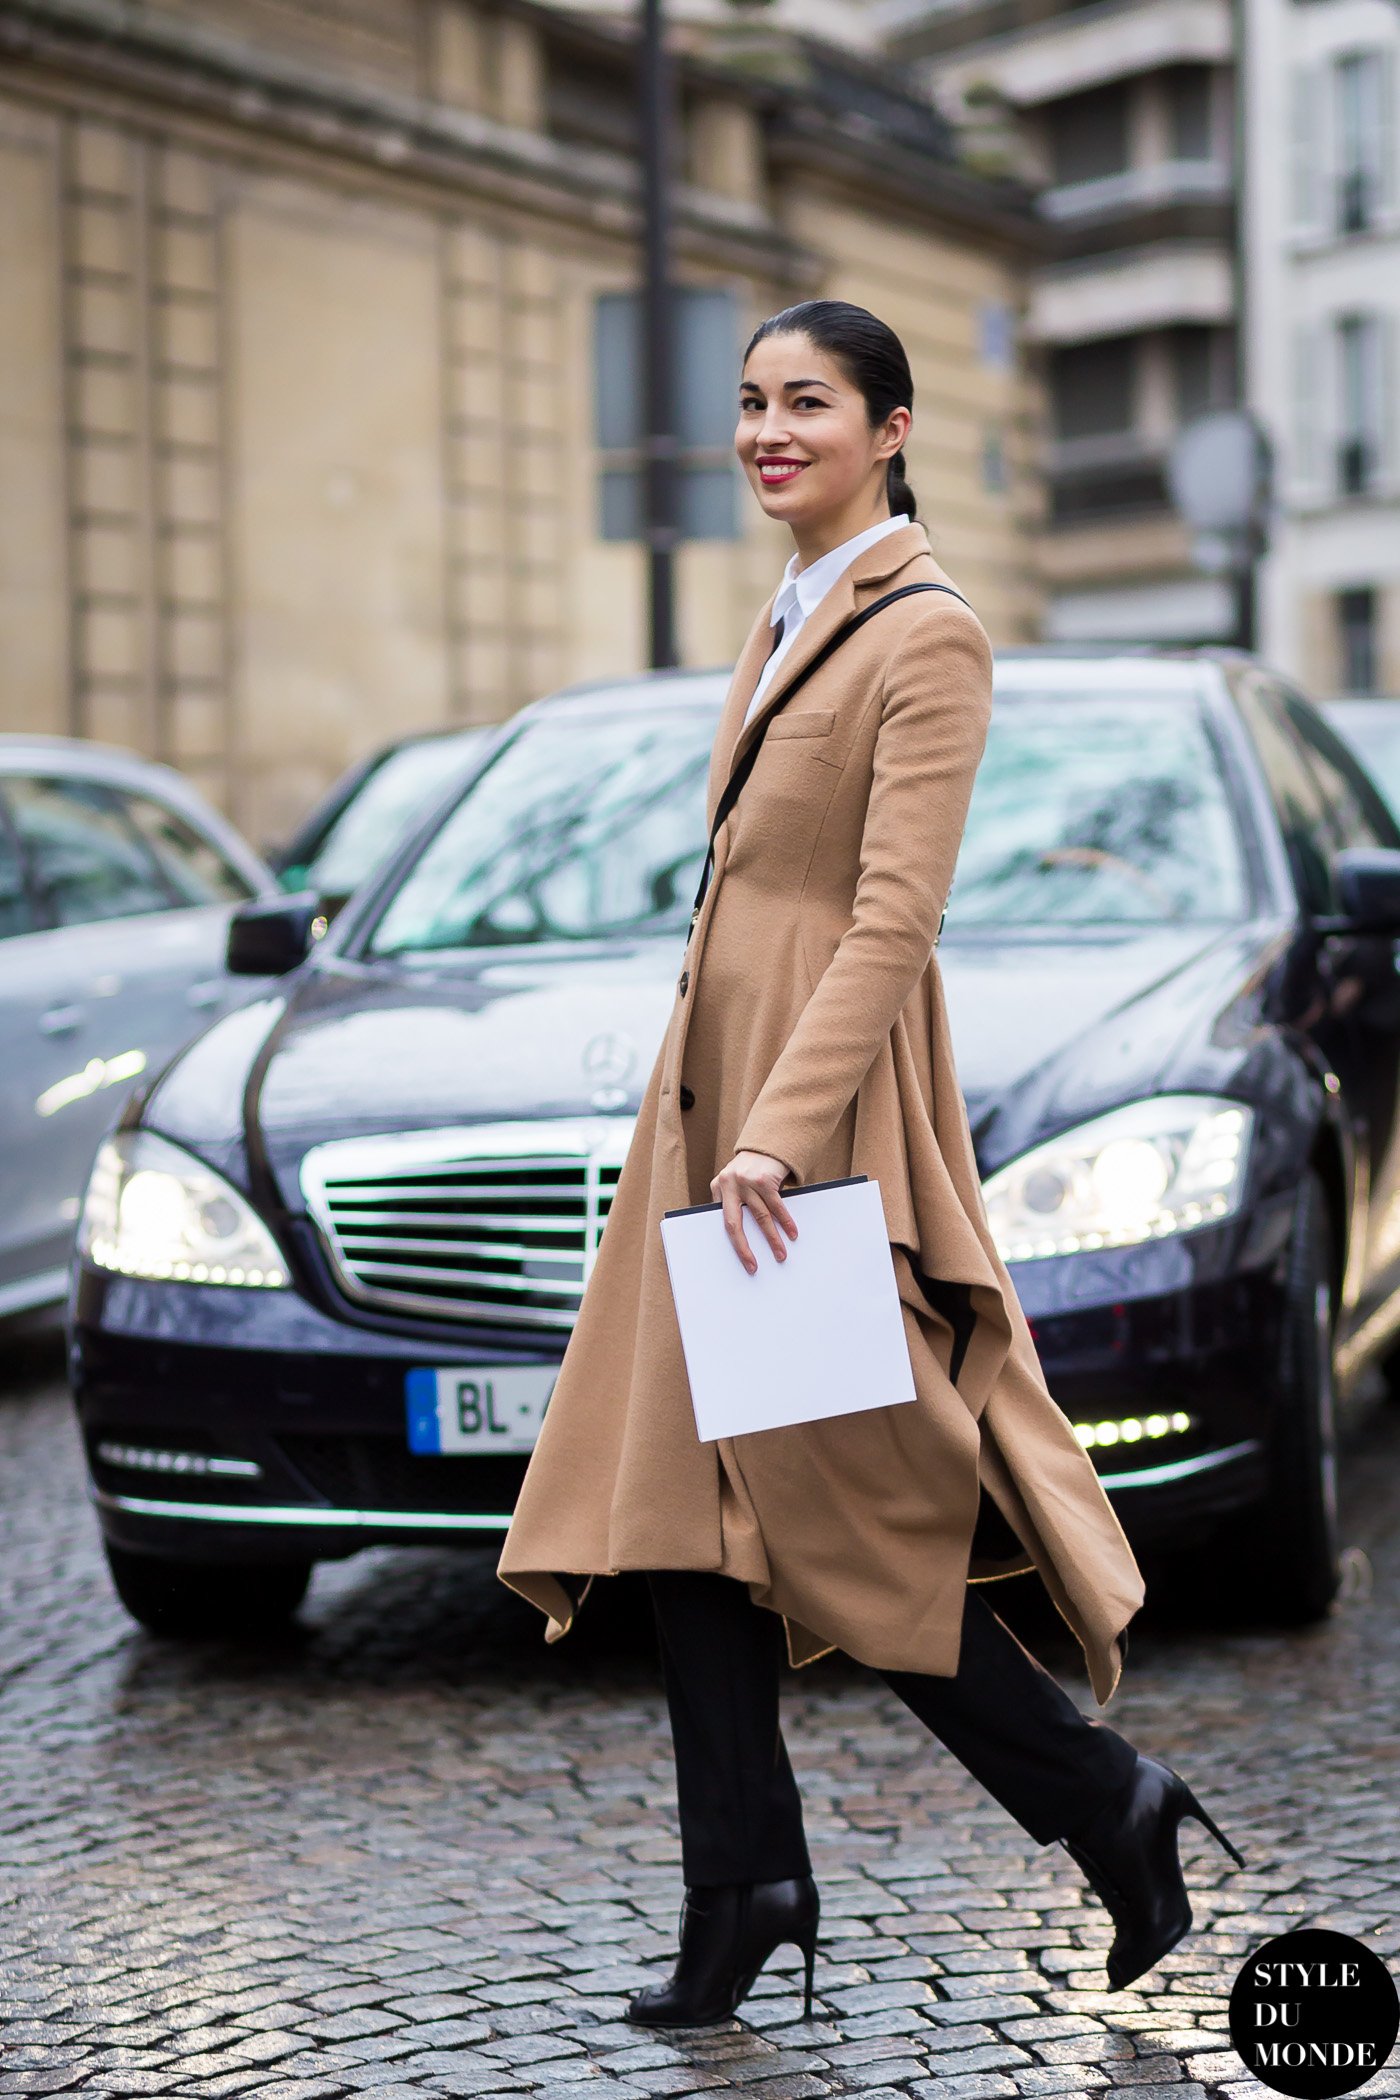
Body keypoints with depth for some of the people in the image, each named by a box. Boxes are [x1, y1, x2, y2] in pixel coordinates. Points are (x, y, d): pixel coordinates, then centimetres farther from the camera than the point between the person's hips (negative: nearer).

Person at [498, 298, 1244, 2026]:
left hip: (828, 1106, -9)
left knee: (835, 1509, -3)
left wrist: (779, 1132, -24)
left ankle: (1106, 1801, 15)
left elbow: (893, 916, -18)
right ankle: (742, 1884, 14)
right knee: (687, 1491, 6)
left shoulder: (928, 633, -10)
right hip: (714, 1090, 9)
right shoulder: (788, 623, 17)